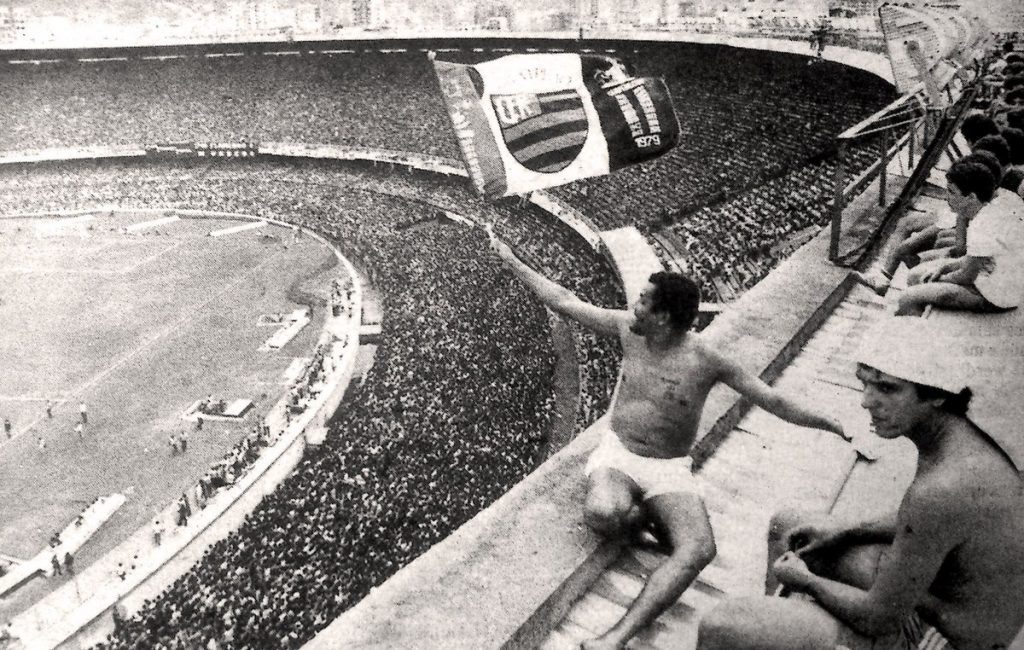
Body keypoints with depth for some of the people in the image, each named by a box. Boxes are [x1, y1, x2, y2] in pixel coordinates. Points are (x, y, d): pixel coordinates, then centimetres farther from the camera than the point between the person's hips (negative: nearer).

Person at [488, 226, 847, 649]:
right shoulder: (629, 329, -4)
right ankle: (649, 521, 2)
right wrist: (512, 261, 6)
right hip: (617, 452, 2)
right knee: (601, 514, -35)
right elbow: (564, 301, 3)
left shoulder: (706, 361, -13)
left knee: (699, 551, -29)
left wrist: (831, 424, -17)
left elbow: (772, 399, -9)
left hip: (669, 468, -1)